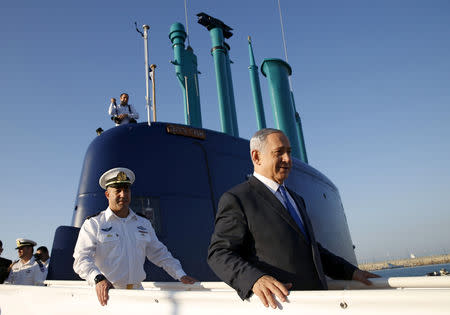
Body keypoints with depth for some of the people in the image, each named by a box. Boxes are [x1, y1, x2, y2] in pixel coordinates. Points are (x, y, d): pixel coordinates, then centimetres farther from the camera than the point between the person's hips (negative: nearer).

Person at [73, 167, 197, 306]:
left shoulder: (144, 224, 16)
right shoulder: (93, 223, 3)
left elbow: (160, 254, 22)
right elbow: (81, 259, -5)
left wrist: (181, 275, 11)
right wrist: (98, 279, -23)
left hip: (138, 293, 3)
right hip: (108, 294, -3)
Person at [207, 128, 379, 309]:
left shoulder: (296, 199, 20)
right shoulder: (236, 199, -6)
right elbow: (219, 253, -13)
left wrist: (350, 271, 17)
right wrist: (255, 279, -28)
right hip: (277, 304, -6)